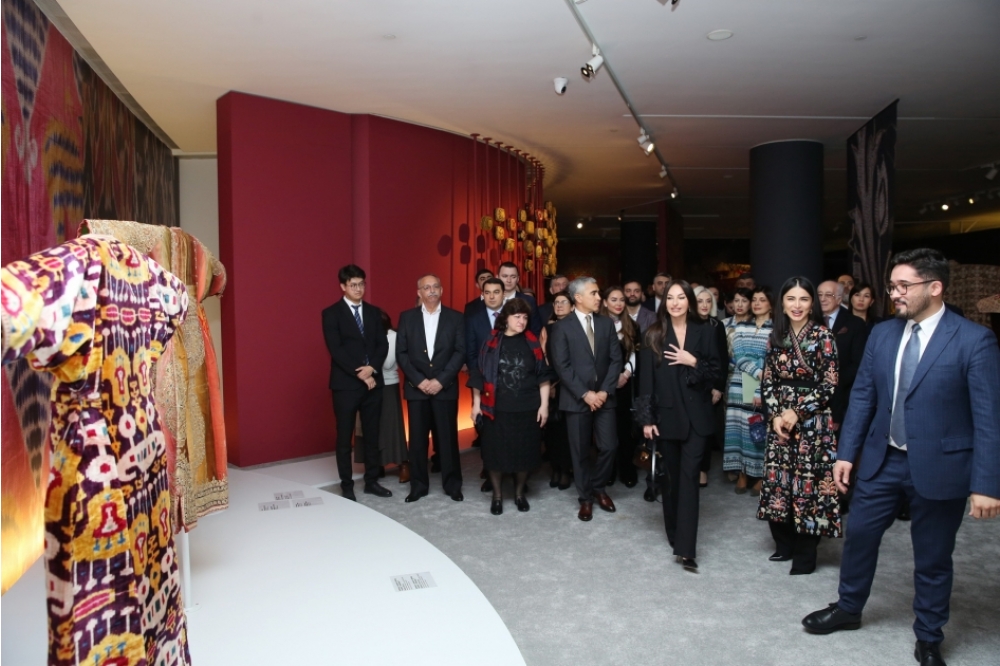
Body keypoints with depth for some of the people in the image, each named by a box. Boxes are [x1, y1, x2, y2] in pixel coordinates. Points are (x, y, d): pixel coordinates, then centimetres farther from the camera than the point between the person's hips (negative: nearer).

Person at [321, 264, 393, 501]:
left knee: (373, 435, 11)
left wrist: (372, 368, -12)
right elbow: (336, 350, -11)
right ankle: (347, 486, 15)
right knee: (345, 437, 4)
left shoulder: (373, 312, 11)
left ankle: (372, 481, 22)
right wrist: (360, 374, -15)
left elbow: (383, 344, 5)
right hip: (346, 384, -4)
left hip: (374, 381, 5)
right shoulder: (331, 313, -3)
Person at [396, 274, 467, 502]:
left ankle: (452, 484, 17)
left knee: (448, 437, 5)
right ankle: (418, 485, 18)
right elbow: (401, 353, 1)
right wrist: (419, 380, -10)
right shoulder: (407, 317, 5)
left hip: (445, 387, -1)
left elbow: (460, 352, -3)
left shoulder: (455, 317, 3)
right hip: (416, 387, 1)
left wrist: (441, 380, -12)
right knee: (417, 439, 5)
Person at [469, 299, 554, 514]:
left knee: (524, 452, 9)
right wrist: (476, 404, 0)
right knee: (496, 452, 5)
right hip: (497, 408, -1)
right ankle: (497, 495, 23)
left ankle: (519, 493, 28)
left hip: (527, 408, 1)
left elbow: (543, 376, 3)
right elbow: (480, 374, 2)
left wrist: (544, 405, -1)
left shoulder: (532, 343, 2)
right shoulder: (492, 342, -1)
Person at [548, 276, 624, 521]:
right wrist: (584, 394, -14)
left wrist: (605, 391, -7)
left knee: (608, 447, 1)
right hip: (576, 399, -3)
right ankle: (585, 497, 21)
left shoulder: (606, 323, 8)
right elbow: (562, 366, -9)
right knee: (580, 451, 5)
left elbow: (616, 359, 4)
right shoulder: (562, 327, -3)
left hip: (603, 397, 3)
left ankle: (598, 488, 26)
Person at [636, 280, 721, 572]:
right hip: (666, 415, 1)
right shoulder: (654, 335, 1)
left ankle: (685, 548, -7)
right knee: (672, 475, 11)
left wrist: (693, 362, -15)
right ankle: (674, 534, 27)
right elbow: (646, 378, -2)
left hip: (696, 416, 0)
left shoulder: (704, 332, 2)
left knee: (689, 476, -7)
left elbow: (717, 371, 3)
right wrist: (646, 417, -6)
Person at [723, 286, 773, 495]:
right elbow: (738, 356, -2)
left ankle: (760, 476, 15)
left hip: (765, 391, -3)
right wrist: (758, 372, -18)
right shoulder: (740, 327, 9)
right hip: (740, 389, 3)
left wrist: (761, 391, -14)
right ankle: (742, 474, 14)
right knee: (740, 429, 4)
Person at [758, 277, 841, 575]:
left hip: (812, 422, -5)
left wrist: (797, 411, -14)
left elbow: (829, 385, -10)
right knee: (778, 481, 9)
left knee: (808, 483, 1)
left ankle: (806, 555, 16)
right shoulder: (777, 336, 6)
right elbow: (767, 382, 7)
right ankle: (785, 544, 26)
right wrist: (775, 415, -6)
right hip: (779, 420, 5)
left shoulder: (823, 336, -8)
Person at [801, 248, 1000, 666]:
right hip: (882, 459, 4)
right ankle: (848, 609, 38)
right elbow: (862, 396, 6)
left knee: (933, 559, 12)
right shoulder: (882, 334, 2)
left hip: (939, 467, -4)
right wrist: (847, 452, 4)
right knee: (859, 536, 15)